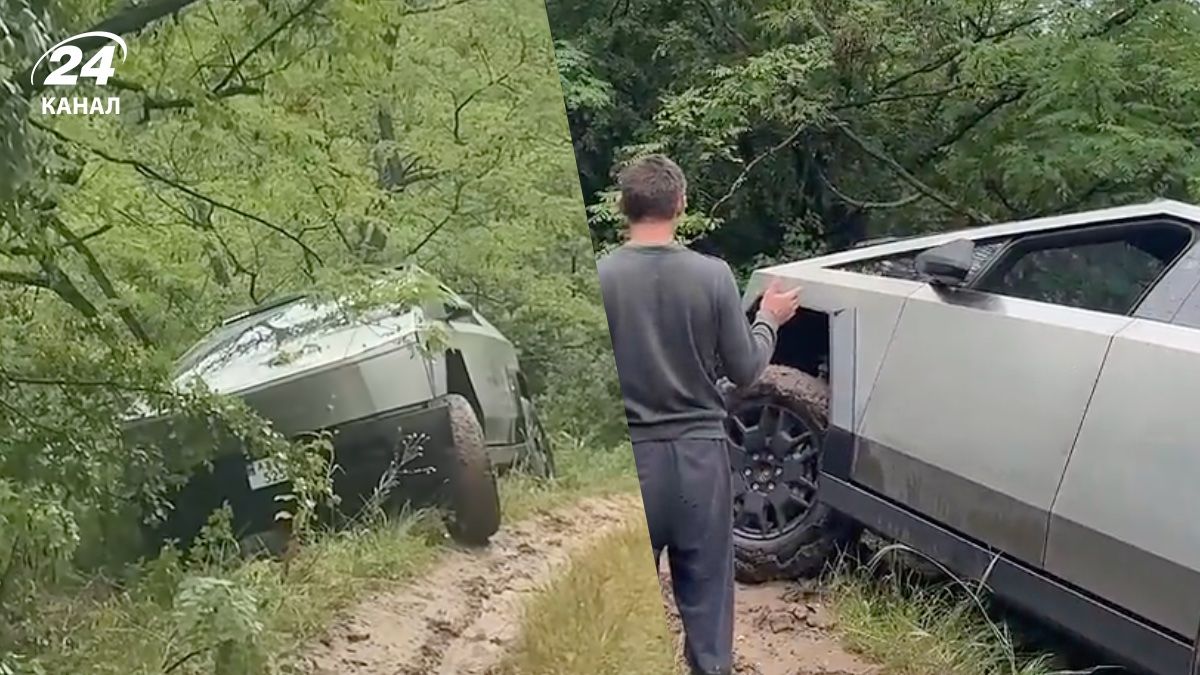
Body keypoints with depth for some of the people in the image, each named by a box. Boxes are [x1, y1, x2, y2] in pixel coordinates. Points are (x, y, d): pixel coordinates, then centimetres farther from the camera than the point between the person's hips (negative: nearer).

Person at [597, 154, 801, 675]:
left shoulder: (598, 277, -11)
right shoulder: (712, 275, -8)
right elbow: (744, 370, -1)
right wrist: (769, 319, 17)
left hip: (629, 454, 0)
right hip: (699, 451, 1)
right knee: (705, 589, 13)